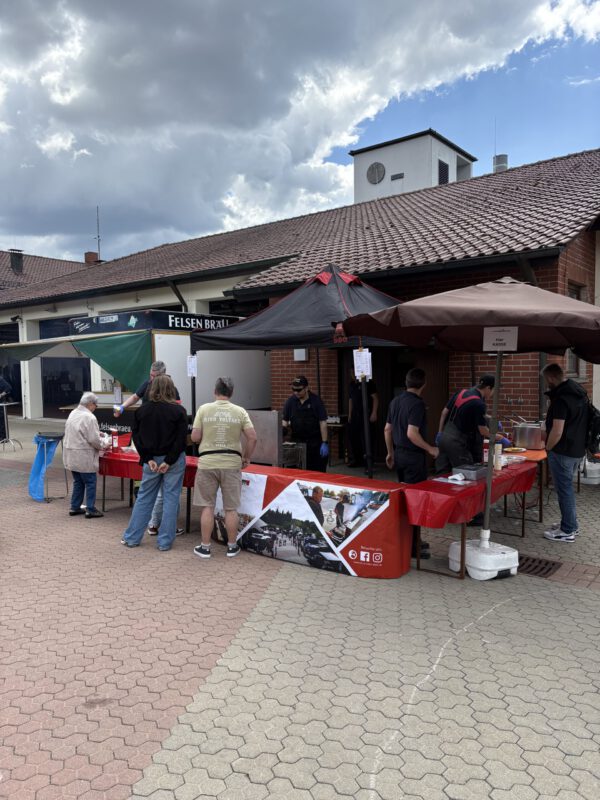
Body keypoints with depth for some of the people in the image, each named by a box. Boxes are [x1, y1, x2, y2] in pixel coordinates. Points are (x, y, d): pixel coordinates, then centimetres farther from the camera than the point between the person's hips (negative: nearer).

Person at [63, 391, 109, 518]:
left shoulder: (72, 414, 9)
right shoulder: (89, 417, -19)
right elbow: (94, 440, -20)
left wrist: (97, 435, 17)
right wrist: (104, 443, -1)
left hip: (71, 456, 8)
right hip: (84, 458, -8)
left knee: (78, 482, 19)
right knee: (90, 483, 3)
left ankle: (74, 507, 25)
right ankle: (90, 509, 7)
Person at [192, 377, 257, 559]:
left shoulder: (204, 409, -2)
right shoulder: (240, 411, -1)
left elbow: (195, 437, -2)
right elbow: (252, 437, -5)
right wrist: (246, 457, 9)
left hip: (207, 463, 0)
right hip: (232, 463, 0)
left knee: (207, 506, 9)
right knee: (231, 508, 10)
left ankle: (205, 547, 15)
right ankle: (232, 546, 20)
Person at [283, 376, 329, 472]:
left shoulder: (316, 400, -6)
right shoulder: (290, 401, 2)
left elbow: (323, 423, -7)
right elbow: (285, 420, 9)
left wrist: (324, 443, -11)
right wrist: (284, 427, -12)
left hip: (315, 442, -3)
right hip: (297, 441, 3)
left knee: (318, 471, 0)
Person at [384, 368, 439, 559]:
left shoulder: (395, 401, 8)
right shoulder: (417, 404, -17)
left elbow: (387, 429, 12)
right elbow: (412, 434, -24)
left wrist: (390, 452, 21)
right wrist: (430, 449, -12)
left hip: (399, 454, 8)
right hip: (414, 456, -8)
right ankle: (411, 545, 4)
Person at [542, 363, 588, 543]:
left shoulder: (561, 398, -22)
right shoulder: (579, 392, 8)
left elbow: (557, 431, -25)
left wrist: (548, 447, -10)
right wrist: (552, 417, 18)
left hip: (563, 451, -9)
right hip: (578, 449, 9)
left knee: (564, 489, 0)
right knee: (567, 486, 20)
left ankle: (567, 531, 8)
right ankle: (571, 523, 31)